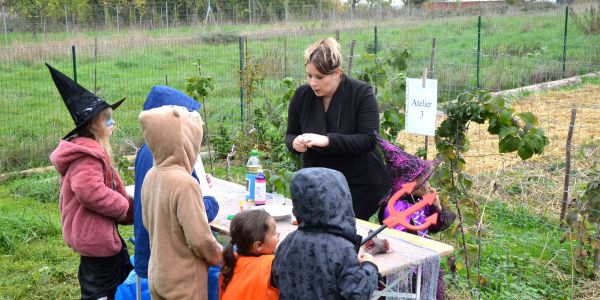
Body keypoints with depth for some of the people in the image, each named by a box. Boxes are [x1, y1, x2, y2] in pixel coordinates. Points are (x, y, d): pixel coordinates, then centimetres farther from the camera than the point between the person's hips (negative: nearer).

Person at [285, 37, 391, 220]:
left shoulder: (361, 93, -11)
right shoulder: (302, 95, 0)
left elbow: (368, 139, -19)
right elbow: (290, 135, 9)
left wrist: (328, 140, -31)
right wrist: (295, 143, -16)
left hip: (360, 185, -3)